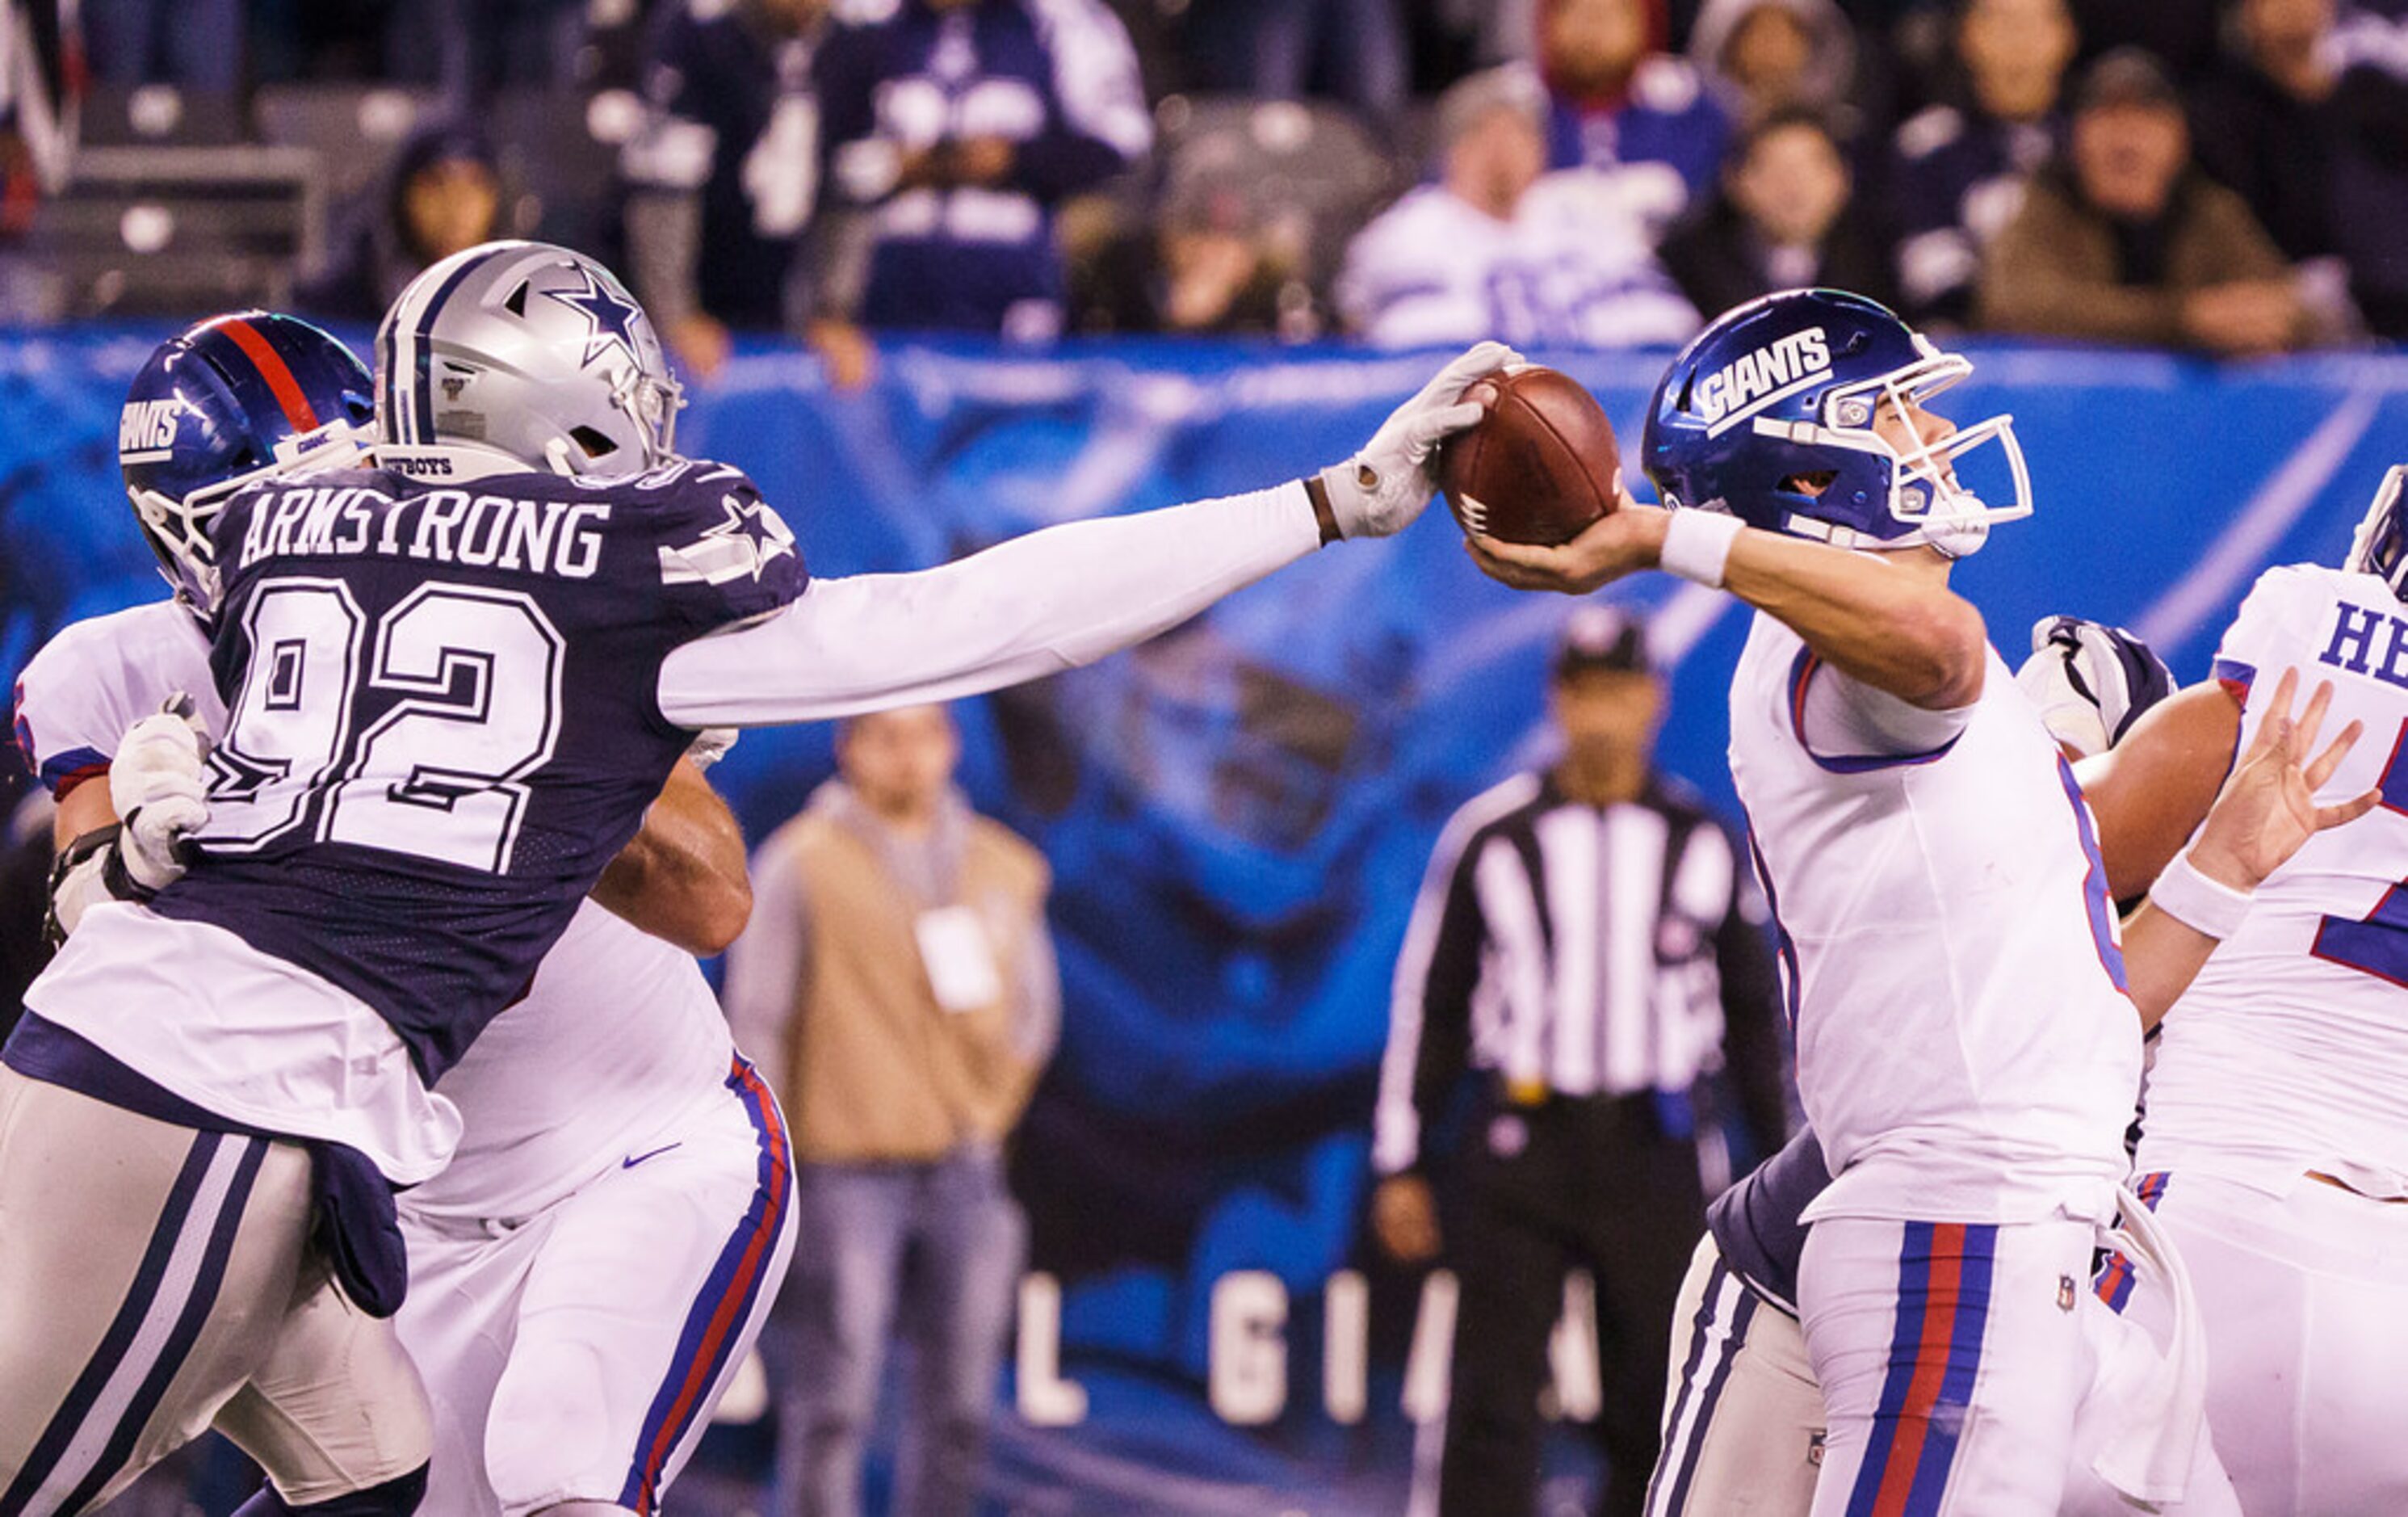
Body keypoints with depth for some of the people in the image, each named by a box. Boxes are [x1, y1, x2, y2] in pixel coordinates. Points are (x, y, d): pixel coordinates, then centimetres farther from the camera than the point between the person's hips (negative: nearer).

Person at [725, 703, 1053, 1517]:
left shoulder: (1004, 869, 12)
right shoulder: (804, 864, -1)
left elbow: (1033, 1004, 22)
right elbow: (755, 1018, -2)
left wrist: (991, 1107, 5)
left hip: (963, 1173, 5)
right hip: (845, 1169, -5)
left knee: (960, 1409, 5)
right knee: (834, 1404, -9)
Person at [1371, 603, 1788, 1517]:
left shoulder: (1704, 842, 6)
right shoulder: (1490, 836, 1)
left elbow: (1754, 1012, 14)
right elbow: (1427, 1003, 6)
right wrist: (1402, 1163, 3)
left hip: (1654, 1159, 2)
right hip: (1521, 1149, -2)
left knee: (1654, 1407, 4)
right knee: (1492, 1397, -8)